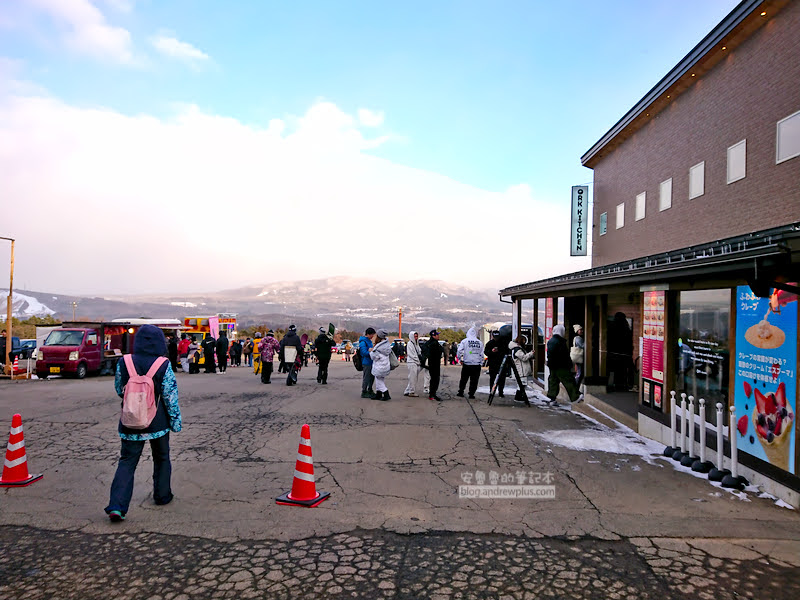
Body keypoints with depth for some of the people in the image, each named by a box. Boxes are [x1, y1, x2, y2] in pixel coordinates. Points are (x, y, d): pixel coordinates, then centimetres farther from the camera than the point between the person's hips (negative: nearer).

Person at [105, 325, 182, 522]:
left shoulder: (123, 363, -7)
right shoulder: (164, 366, -14)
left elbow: (119, 391, 6)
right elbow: (171, 397, -10)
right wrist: (176, 420, 0)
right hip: (158, 423, -1)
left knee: (127, 461, 8)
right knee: (161, 458, 18)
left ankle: (117, 505, -3)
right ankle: (162, 495, 30)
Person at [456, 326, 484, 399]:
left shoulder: (464, 341, -2)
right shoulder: (480, 342, 3)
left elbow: (459, 351, -6)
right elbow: (482, 354, 5)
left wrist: (460, 360, 6)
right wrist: (481, 363, 14)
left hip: (466, 364, 0)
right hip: (476, 365, 1)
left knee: (463, 379, 12)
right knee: (474, 380, 7)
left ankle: (461, 392, 17)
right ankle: (471, 394, 7)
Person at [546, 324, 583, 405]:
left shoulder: (550, 341, 12)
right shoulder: (560, 341, -16)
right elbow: (565, 355, -17)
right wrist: (569, 365, -12)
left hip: (552, 366, 9)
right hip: (561, 367, -9)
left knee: (553, 381, 10)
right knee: (568, 381, -2)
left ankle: (552, 399, 11)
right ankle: (575, 397, 1)